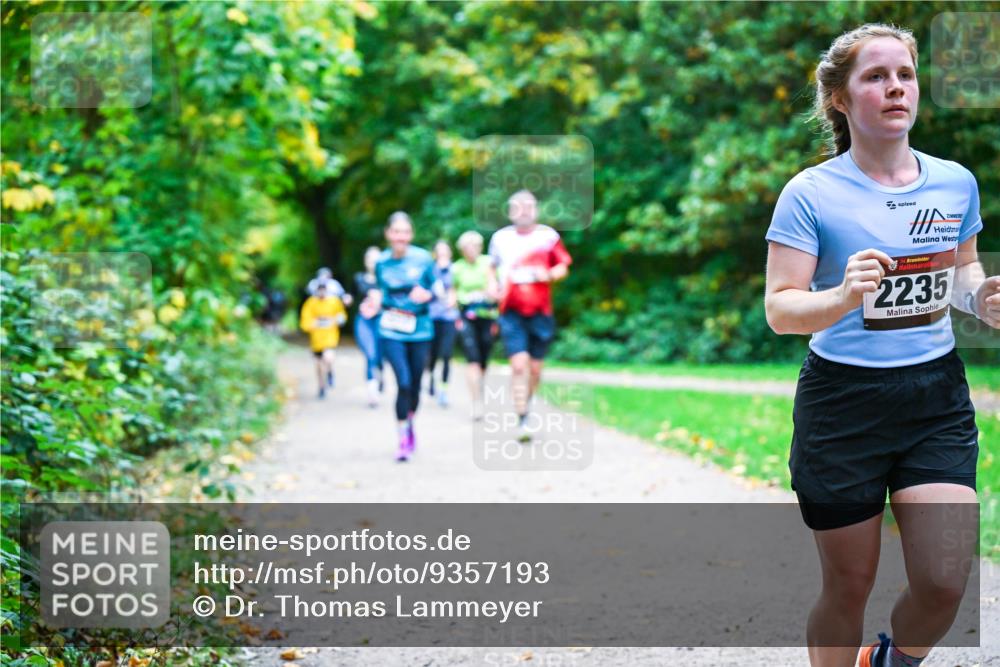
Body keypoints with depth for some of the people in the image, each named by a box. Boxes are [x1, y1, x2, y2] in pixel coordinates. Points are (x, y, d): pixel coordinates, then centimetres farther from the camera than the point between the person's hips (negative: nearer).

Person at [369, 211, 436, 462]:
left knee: (415, 385, 9)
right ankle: (403, 439, -4)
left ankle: (409, 424, 38)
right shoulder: (382, 263, 1)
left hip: (420, 330, 1)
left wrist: (426, 295, -16)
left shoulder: (423, 259, -3)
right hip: (391, 331, -1)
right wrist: (378, 300, -6)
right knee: (403, 383, -14)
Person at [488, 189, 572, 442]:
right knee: (519, 365, -14)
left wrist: (549, 275, -14)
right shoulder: (500, 238, 6)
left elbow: (563, 267, 6)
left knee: (535, 368, 8)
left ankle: (526, 405, 34)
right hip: (512, 312, -1)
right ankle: (522, 421, -12)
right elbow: (493, 266, 22)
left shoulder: (548, 236, 1)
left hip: (540, 312, 1)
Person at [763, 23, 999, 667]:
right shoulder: (811, 193, -9)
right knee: (849, 588, 5)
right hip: (842, 403, -3)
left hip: (937, 397, 3)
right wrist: (843, 297, -32)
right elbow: (779, 308, -12)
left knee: (945, 584, -6)